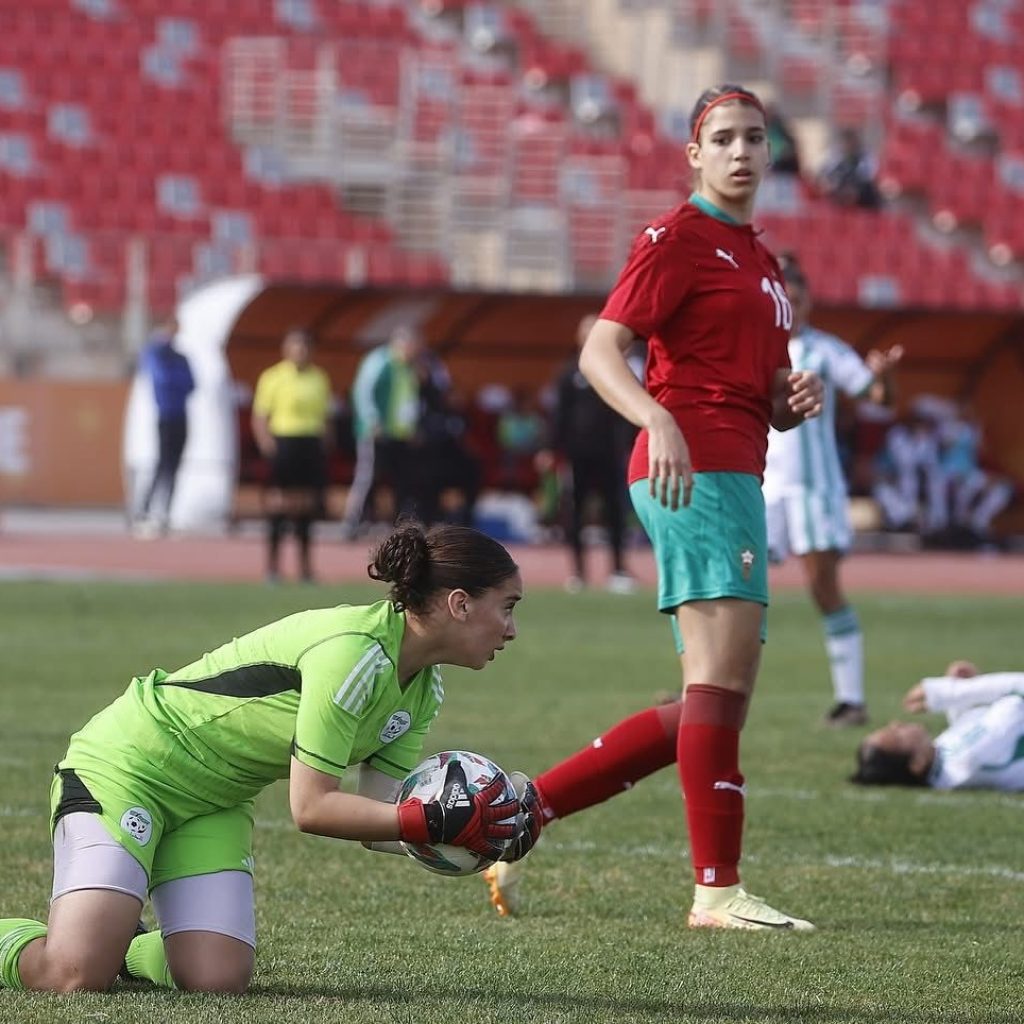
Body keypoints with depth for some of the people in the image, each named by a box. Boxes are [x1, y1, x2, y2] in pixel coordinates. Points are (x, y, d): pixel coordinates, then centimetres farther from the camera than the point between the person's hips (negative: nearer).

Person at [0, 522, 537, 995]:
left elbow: (379, 825, -3)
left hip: (214, 802, 8)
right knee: (77, 976, -23)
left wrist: (482, 830, -19)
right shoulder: (352, 654, -28)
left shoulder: (423, 690, 1)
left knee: (217, 980, -13)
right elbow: (310, 807, -27)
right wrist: (434, 821, -32)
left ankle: (120, 942, 16)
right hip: (124, 765, -8)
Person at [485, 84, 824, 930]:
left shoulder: (761, 261, 24)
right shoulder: (678, 239, -2)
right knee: (723, 677, -16)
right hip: (693, 471, -9)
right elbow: (601, 350, -13)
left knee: (711, 709, 8)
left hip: (734, 478, 9)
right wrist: (658, 421, -31)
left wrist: (798, 397, 7)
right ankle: (718, 889, -15)